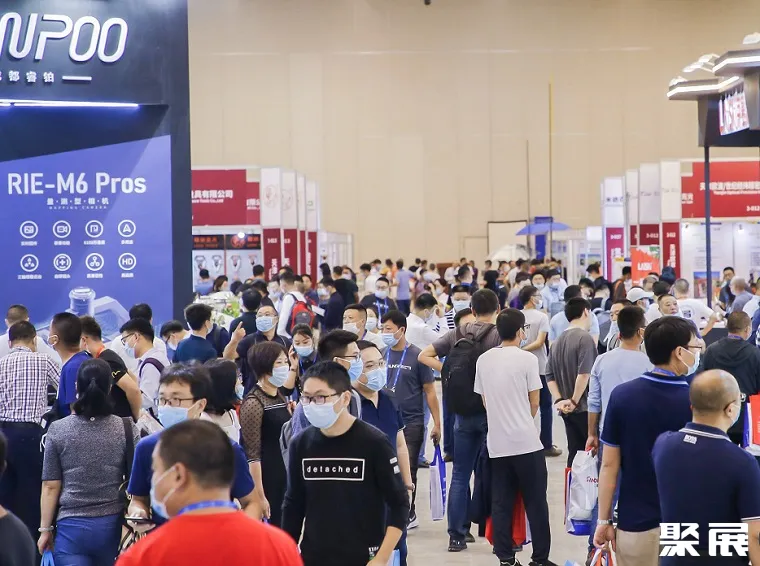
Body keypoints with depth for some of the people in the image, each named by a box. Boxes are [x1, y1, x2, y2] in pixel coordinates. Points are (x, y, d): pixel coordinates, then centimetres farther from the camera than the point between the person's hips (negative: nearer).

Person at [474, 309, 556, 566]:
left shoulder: (483, 360, 6)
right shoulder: (527, 359, -9)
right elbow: (534, 402, -2)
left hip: (496, 443, 5)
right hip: (525, 441, -5)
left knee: (501, 503, 7)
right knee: (536, 502, 4)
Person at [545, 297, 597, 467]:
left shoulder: (558, 341, 13)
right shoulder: (585, 338, -12)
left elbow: (549, 376, 10)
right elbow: (584, 374, -21)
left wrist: (559, 400, 2)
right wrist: (574, 401, -14)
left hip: (567, 411, 7)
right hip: (585, 408, -7)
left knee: (575, 454, 11)